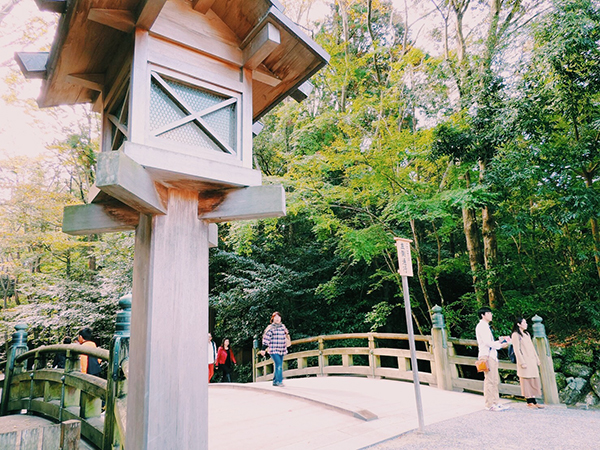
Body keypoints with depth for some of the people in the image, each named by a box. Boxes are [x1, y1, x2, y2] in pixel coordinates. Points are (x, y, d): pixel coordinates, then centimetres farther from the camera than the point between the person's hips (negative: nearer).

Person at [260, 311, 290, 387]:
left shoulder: (283, 327, 11)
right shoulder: (270, 328, -5)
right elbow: (266, 339, -6)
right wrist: (263, 349, -9)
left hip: (282, 350, 6)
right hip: (273, 350, -6)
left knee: (278, 366, 9)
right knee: (279, 365, -16)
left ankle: (275, 381, 20)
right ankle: (279, 381, -11)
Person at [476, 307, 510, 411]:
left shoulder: (486, 326, 22)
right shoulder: (481, 326, -8)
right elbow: (487, 342, -15)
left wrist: (500, 340, 12)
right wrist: (500, 345, -6)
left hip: (492, 356, 10)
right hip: (486, 356, -10)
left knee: (495, 380, 11)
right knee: (489, 380, -9)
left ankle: (495, 403, 17)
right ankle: (489, 404, -5)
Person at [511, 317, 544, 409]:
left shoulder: (526, 334, 18)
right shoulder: (515, 335, -8)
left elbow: (532, 347, 21)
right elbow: (517, 350, -12)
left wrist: (537, 359, 16)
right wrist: (522, 362, -16)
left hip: (532, 362, 8)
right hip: (525, 362, -8)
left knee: (534, 381, 7)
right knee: (526, 381, -4)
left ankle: (533, 401, 12)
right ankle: (529, 402, 2)